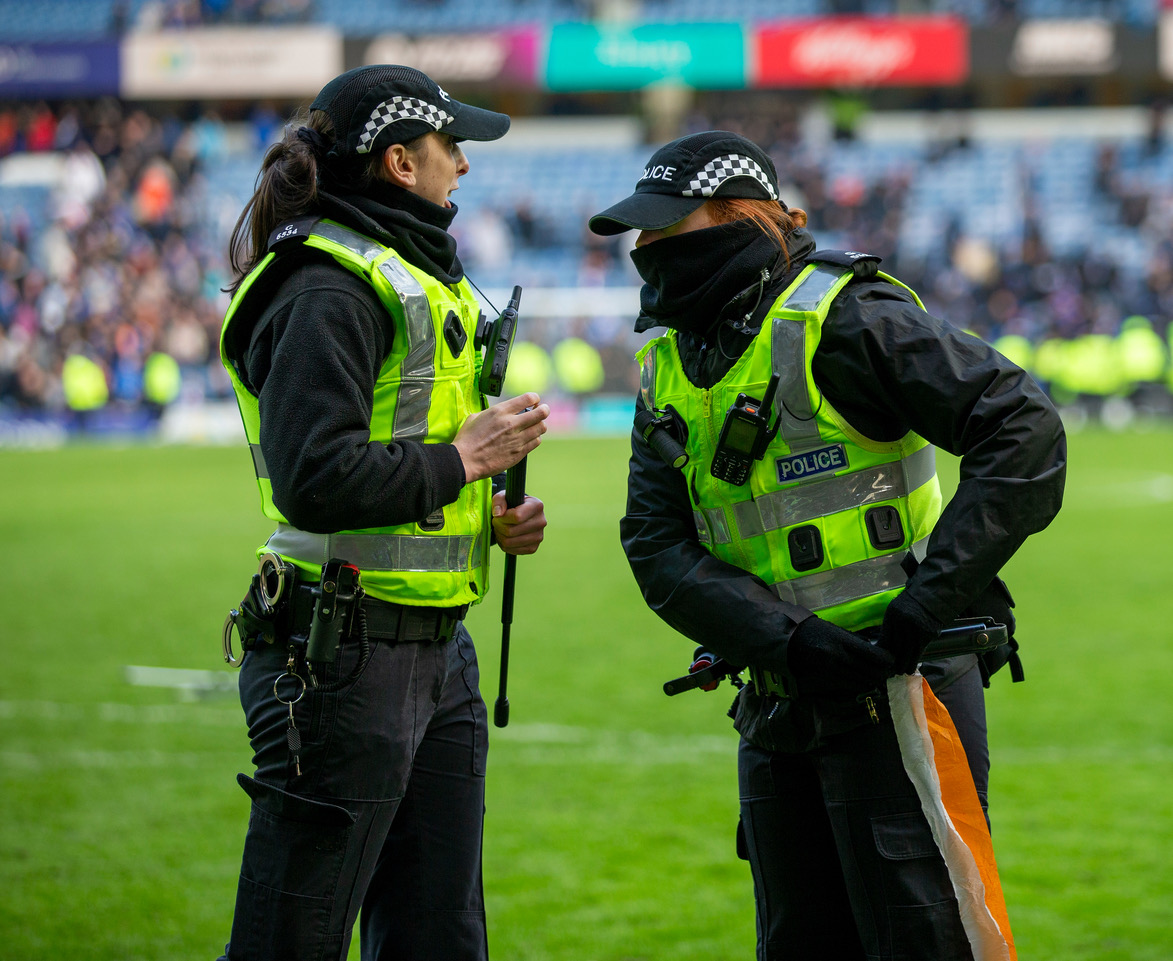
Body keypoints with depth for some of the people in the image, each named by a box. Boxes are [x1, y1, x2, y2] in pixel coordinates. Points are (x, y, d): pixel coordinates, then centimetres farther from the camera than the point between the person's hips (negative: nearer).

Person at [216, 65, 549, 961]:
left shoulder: (414, 275, 18)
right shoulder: (328, 292, -14)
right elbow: (317, 481, -26)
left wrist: (492, 516, 8)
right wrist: (464, 458, -15)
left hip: (436, 652, 10)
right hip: (347, 656, -10)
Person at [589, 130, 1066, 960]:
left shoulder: (845, 319, -12)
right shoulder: (670, 368, 10)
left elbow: (1024, 433, -18)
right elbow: (657, 546, 0)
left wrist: (932, 598, -22)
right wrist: (783, 640, -17)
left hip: (897, 685, -7)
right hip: (780, 704, 8)